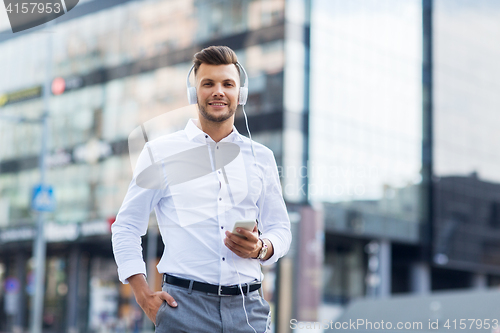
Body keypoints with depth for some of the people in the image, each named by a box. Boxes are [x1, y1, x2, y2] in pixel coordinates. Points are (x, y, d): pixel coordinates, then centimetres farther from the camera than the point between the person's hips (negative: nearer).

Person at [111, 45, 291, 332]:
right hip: (185, 307, -2)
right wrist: (144, 295, -3)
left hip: (248, 308, 2)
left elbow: (281, 228, 17)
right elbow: (126, 227, 8)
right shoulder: (160, 152, 7)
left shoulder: (261, 157, 14)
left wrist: (262, 248, -7)